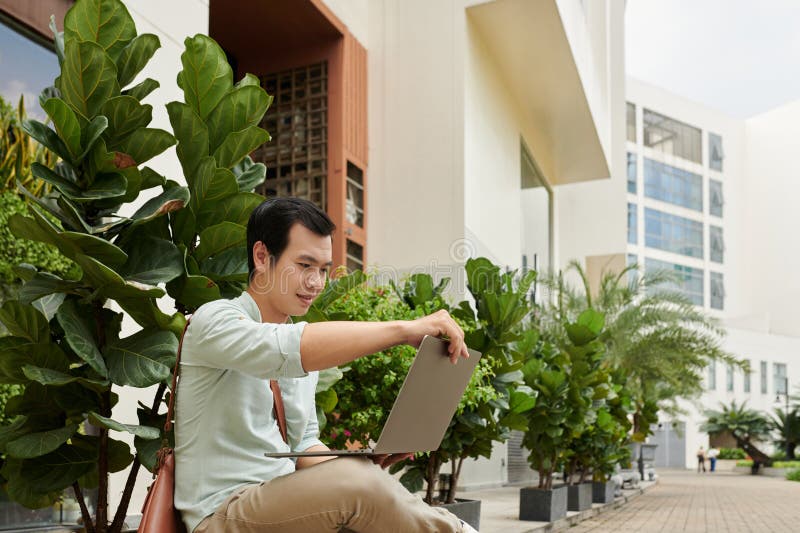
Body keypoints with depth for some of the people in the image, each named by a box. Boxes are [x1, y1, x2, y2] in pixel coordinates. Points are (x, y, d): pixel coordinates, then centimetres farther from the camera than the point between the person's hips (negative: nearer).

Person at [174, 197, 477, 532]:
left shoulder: (309, 353, 16)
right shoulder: (215, 321, -9)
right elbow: (284, 350, -30)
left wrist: (357, 463, -4)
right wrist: (405, 329, -32)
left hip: (287, 502, 7)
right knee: (356, 481, -30)